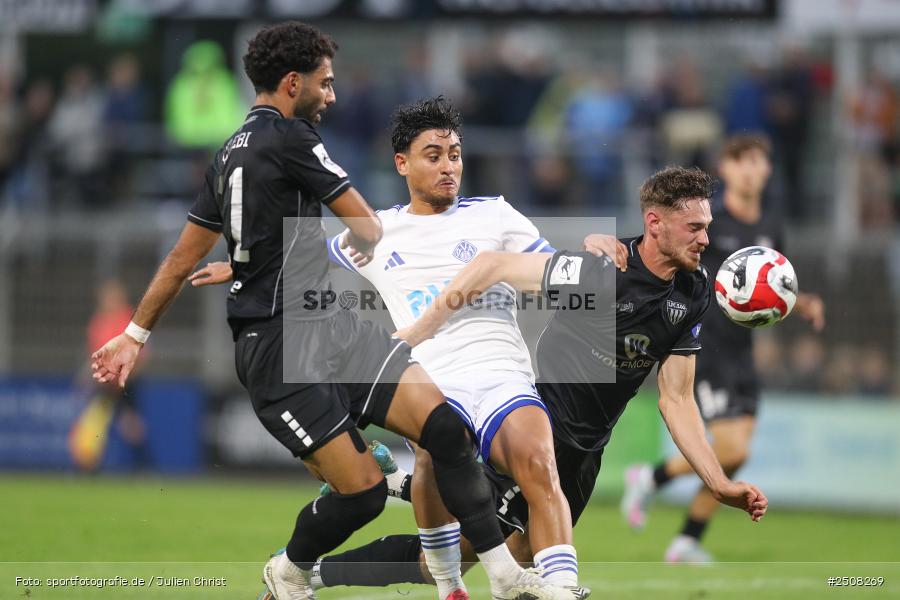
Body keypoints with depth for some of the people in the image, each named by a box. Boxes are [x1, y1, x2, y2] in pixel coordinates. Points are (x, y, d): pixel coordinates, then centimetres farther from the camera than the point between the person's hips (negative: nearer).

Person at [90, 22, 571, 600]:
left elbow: (182, 259, 22)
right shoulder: (290, 136, -10)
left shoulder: (230, 154, 18)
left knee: (445, 426, -7)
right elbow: (370, 228, -4)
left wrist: (136, 334, 30)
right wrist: (359, 246, 20)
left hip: (329, 326, 9)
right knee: (364, 490, -10)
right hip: (282, 349, -9)